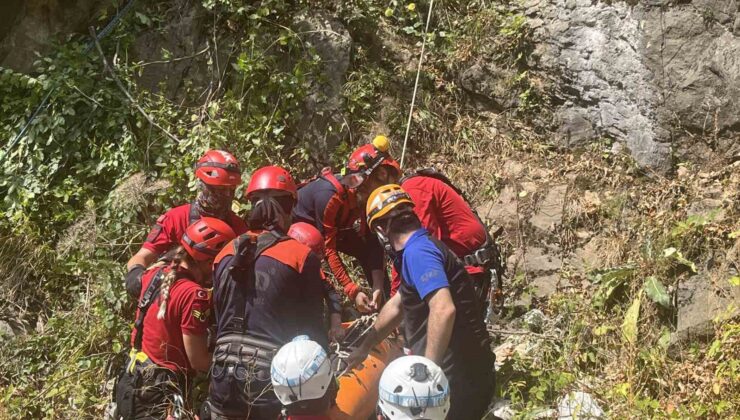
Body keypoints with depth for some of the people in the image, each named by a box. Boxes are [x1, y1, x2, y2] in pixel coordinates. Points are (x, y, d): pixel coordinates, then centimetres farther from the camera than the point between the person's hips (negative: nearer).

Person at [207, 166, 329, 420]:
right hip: (272, 375, -4)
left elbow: (219, 318, 14)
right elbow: (313, 327, -6)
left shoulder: (226, 255, 6)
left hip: (225, 373, 5)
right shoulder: (301, 256, -8)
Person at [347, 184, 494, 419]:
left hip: (458, 379, -9)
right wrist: (363, 349, 32)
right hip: (464, 373, 9)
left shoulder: (417, 251, -18)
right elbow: (397, 306, 26)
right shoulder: (422, 247, 15)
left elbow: (443, 310, -32)